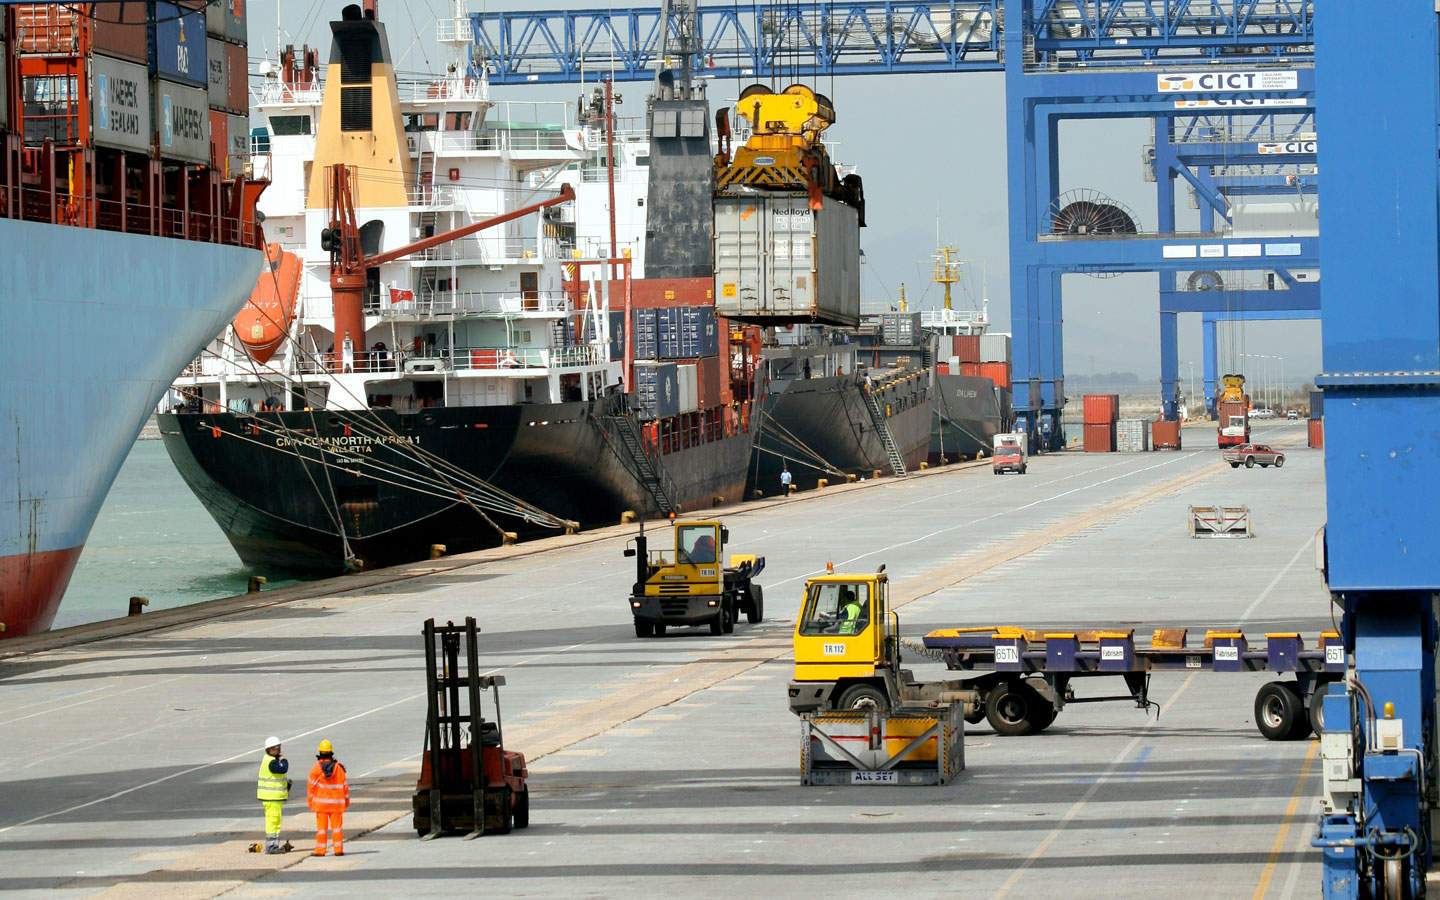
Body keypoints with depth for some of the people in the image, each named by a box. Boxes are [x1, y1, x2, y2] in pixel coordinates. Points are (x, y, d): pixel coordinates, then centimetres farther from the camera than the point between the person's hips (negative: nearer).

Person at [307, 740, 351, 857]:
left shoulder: (316, 768, -8)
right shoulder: (338, 767, -5)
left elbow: (311, 786, -5)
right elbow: (345, 785, 1)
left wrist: (310, 801, 6)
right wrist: (347, 800, 12)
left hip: (320, 803, -1)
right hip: (336, 802, 1)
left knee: (321, 827, 5)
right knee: (337, 826, 6)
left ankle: (320, 850, 5)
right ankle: (338, 849, 4)